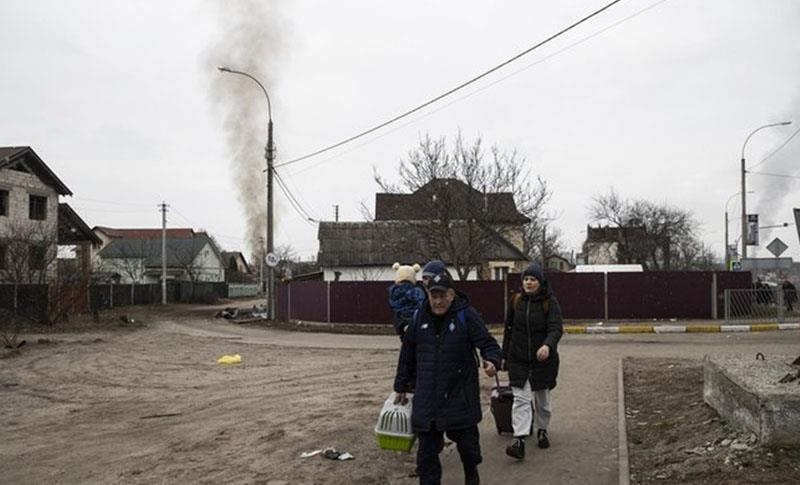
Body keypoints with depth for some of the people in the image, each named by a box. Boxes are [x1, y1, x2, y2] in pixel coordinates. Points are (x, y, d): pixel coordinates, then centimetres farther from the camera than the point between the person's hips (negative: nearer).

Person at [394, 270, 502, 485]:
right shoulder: (419, 317, 4)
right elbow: (407, 355, 12)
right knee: (427, 450, 4)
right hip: (426, 398, 2)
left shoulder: (466, 315, -8)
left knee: (467, 442, 10)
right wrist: (401, 386, 16)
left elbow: (488, 343, -9)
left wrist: (492, 361, -31)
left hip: (461, 396, -2)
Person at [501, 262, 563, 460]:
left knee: (542, 398, 15)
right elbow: (508, 329, 11)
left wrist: (548, 345, -40)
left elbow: (556, 328, -20)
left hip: (543, 359, -1)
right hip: (518, 359, 2)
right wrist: (504, 356, 12)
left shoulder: (550, 302, -8)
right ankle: (519, 440, -14)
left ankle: (542, 430, 37)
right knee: (520, 399, -9)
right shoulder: (516, 301, 3)